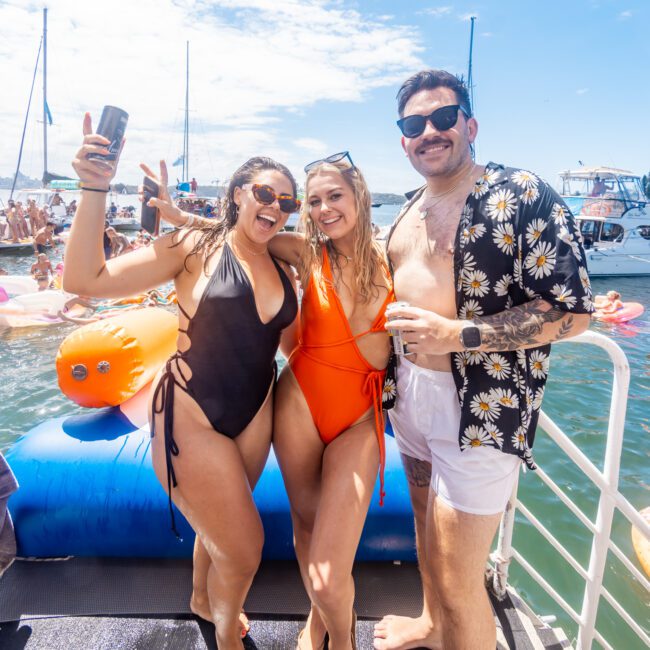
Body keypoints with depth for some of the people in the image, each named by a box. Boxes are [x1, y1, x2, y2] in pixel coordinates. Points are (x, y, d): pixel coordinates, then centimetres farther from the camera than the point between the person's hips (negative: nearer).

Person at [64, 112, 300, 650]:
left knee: (221, 524, 27)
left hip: (255, 414, 6)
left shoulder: (281, 268, 4)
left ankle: (203, 599, 61)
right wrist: (95, 188, -28)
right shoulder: (196, 247, -12)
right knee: (244, 550, 6)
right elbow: (84, 279, -20)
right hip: (192, 417, -6)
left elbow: (291, 342, 11)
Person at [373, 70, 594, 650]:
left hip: (479, 407, -7)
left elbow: (573, 311, -17)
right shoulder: (410, 210, 10)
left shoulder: (522, 195, -13)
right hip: (411, 392, 8)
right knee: (427, 527, 26)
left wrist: (455, 335, -26)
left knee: (458, 580, 2)